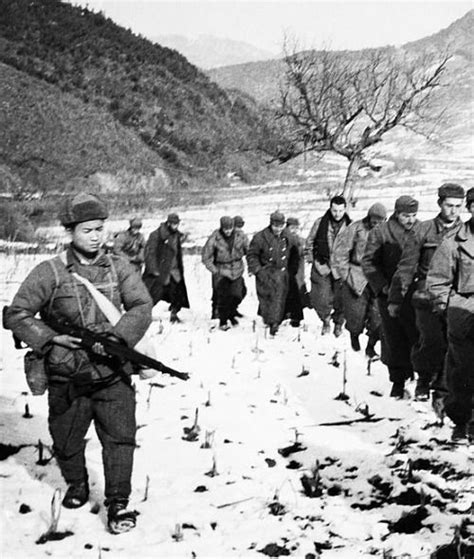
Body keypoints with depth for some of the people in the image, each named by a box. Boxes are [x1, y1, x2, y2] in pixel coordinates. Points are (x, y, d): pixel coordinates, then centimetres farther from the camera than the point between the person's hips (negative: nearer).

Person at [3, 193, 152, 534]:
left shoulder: (118, 267, 2)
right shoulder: (50, 272, -5)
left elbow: (142, 307, -4)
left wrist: (117, 336, -19)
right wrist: (50, 339, -15)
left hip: (113, 372, 0)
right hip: (66, 376, 0)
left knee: (120, 437, -4)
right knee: (66, 439, 15)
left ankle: (118, 503, 9)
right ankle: (76, 485, 42)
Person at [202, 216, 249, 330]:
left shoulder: (240, 235, -9)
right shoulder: (214, 238, -17)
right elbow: (206, 257, -7)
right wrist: (214, 270, -12)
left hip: (237, 271, 2)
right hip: (221, 272, -2)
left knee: (237, 295, -3)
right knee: (223, 297, -1)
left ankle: (231, 314, 26)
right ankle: (223, 321, 19)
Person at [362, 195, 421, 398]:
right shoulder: (380, 233, -3)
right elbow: (368, 262, 1)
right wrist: (382, 286, -8)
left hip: (416, 296, 1)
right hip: (389, 295, 0)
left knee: (419, 336, -3)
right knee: (394, 340, 6)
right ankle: (398, 380, 19)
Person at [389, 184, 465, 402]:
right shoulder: (424, 231, 2)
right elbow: (406, 267, 6)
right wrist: (395, 299, 6)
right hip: (427, 296, -2)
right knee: (432, 342, -12)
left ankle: (441, 392, 14)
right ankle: (424, 378, 15)